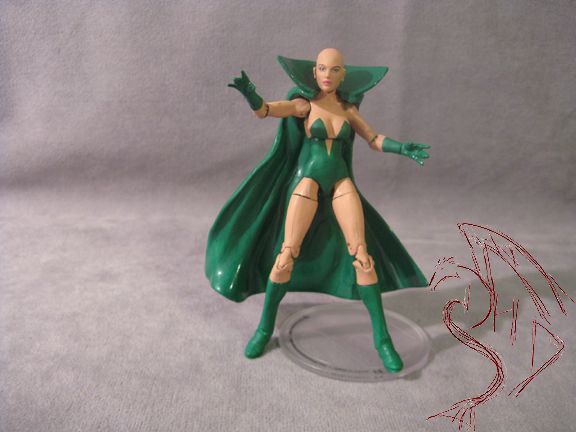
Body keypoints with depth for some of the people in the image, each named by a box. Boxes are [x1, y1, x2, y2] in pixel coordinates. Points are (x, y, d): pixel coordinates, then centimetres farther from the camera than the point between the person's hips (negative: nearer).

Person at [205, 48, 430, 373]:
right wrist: (249, 91, -37)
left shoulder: (348, 107, 12)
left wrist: (404, 149, -10)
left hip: (341, 185, 3)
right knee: (287, 256, -13)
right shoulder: (303, 104, 2)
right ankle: (265, 328, 5)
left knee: (363, 255, -10)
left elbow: (375, 140, 10)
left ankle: (382, 337, -3)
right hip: (307, 183, -2)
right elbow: (263, 110, -14)